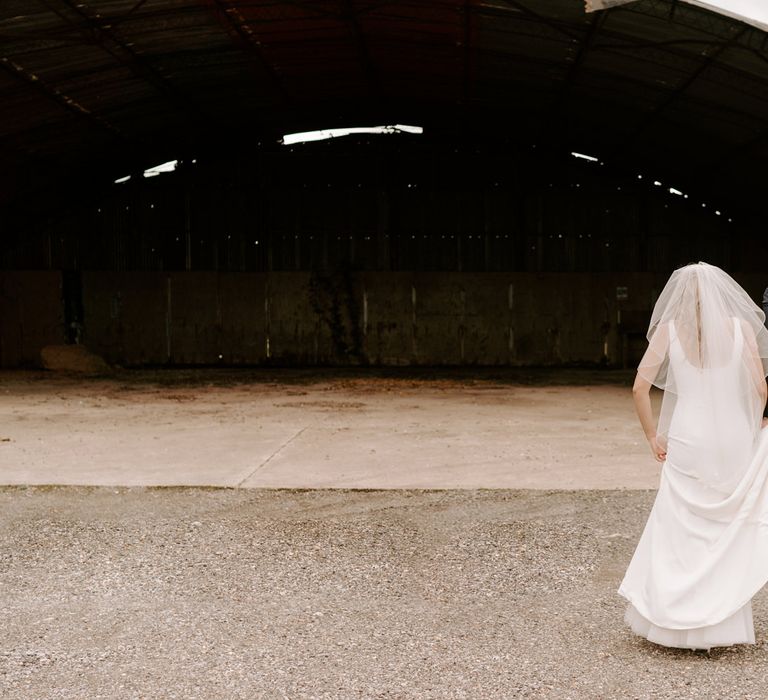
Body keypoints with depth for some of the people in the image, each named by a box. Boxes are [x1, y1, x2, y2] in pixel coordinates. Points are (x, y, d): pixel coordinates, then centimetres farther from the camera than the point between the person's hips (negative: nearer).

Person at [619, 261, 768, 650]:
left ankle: (672, 618, 14)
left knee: (678, 530, 10)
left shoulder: (669, 330, -2)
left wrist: (652, 435, 4)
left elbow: (640, 388, -7)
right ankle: (724, 625, 18)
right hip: (733, 442, 1)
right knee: (730, 530, 12)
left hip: (686, 443, 0)